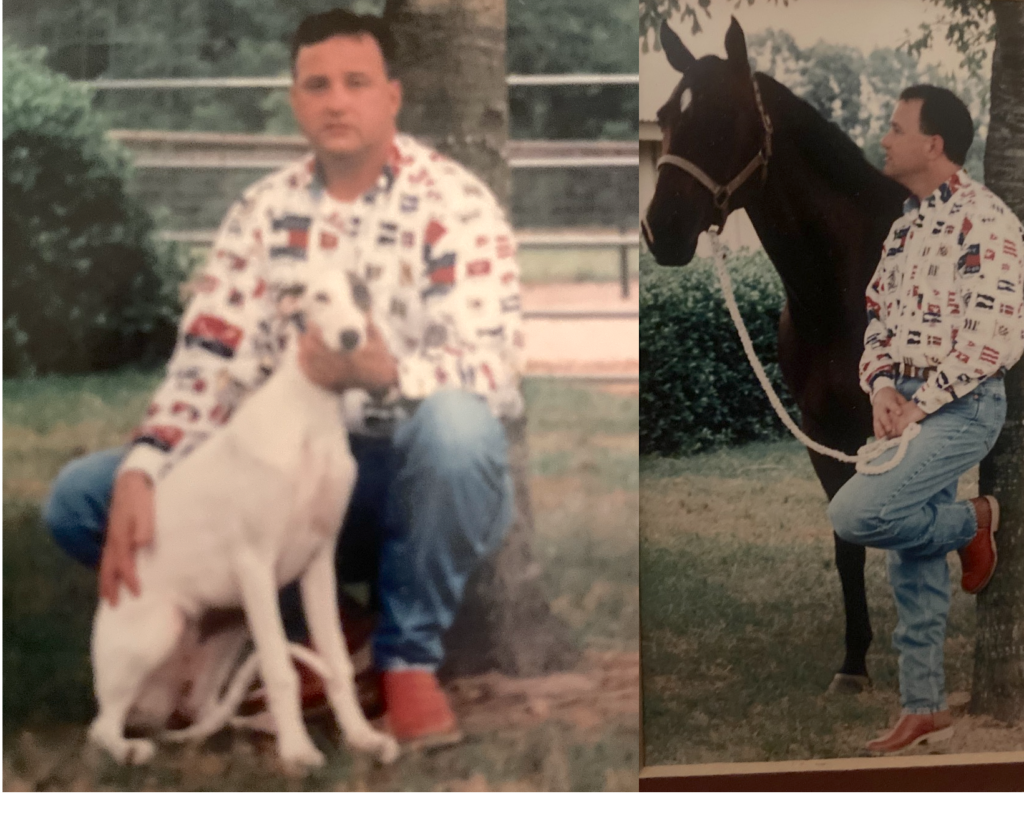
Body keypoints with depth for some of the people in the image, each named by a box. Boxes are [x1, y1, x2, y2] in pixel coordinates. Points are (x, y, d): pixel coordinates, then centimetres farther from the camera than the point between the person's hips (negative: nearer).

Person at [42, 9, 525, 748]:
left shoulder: (455, 207, -11)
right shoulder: (264, 211, 3)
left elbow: (494, 370, -24)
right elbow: (210, 360, -5)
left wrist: (384, 374, -45)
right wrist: (140, 474, -23)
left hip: (420, 481, -4)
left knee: (453, 425, -40)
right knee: (80, 496, -9)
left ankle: (409, 657, -15)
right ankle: (289, 630, 2)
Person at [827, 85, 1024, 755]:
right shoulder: (907, 226, 14)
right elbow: (879, 317, 16)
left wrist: (921, 404, -18)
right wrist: (882, 389, -3)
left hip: (962, 404, -8)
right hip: (907, 406, 8)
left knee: (855, 515, -23)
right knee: (913, 568, 10)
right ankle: (926, 709, 19)